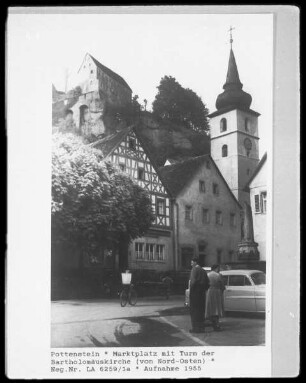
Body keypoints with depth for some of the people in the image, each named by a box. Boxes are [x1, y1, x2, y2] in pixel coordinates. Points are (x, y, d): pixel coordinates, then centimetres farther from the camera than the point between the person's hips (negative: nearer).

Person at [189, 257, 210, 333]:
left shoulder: (194, 269, -10)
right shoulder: (203, 270, 14)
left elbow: (193, 281, -21)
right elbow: (207, 283, 15)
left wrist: (190, 291, -13)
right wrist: (203, 290, 18)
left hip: (195, 292, -8)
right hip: (202, 294, 8)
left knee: (194, 310, -2)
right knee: (201, 310, 13)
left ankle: (196, 328, -3)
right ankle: (201, 327, 16)